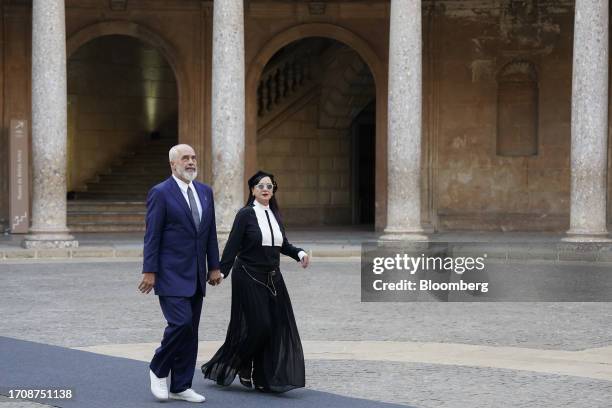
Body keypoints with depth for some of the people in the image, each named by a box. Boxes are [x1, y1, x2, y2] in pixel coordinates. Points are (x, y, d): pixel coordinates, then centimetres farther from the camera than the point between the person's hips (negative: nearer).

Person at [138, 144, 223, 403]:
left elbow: (211, 233, 15)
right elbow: (152, 235, -10)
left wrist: (214, 266, 11)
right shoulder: (160, 193, -8)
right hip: (171, 274, -7)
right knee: (180, 323, -16)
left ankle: (180, 387, 14)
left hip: (196, 275, 7)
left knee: (190, 331, 7)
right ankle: (158, 369, 8)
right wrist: (149, 272, -13)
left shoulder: (205, 192, 12)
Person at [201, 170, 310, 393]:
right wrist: (221, 272, -20)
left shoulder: (274, 215, 11)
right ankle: (221, 366, 13)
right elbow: (232, 246, -12)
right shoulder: (246, 214, -7)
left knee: (276, 328, 1)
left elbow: (283, 244, 17)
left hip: (272, 279, 6)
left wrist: (299, 253, -2)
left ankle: (265, 378, 10)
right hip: (249, 279, -6)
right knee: (257, 326, -8)